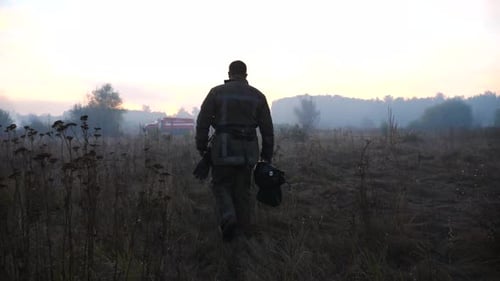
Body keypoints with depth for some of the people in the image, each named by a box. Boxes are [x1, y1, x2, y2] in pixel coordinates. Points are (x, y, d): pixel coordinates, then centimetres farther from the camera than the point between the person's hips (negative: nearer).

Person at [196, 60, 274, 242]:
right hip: (248, 150, 3)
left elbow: (202, 121, -2)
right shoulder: (258, 96, 8)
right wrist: (267, 155, 14)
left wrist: (201, 146, 7)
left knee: (221, 186, 11)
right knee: (243, 190, 12)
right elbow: (267, 128, 8)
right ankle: (243, 231, 13)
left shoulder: (217, 92, 1)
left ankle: (228, 219, -13)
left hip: (224, 149, -3)